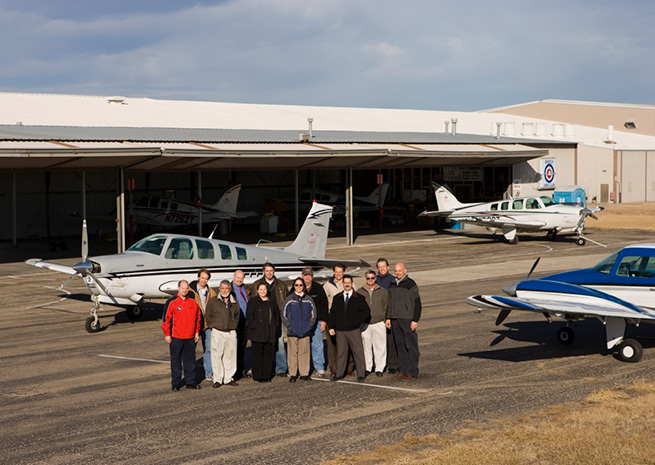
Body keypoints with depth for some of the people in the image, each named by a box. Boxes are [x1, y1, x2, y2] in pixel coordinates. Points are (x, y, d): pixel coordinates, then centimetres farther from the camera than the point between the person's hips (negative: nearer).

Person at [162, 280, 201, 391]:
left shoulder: (193, 303, 5)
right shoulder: (173, 303, -6)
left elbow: (198, 318, 15)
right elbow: (166, 319, -3)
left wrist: (197, 332, 12)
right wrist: (167, 334, -4)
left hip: (190, 338, 3)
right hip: (176, 338, -3)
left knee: (190, 360, 9)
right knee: (176, 361, 3)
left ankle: (190, 382, 18)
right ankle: (176, 383, 11)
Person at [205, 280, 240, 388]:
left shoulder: (234, 302, 10)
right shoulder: (213, 301, 1)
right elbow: (208, 315, 7)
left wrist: (234, 325, 13)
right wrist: (212, 326, 1)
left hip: (231, 332, 3)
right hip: (218, 332, -3)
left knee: (230, 355, 5)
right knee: (217, 356, -4)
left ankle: (229, 378, 15)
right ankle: (217, 379, 2)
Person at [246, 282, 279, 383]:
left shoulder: (271, 302, 15)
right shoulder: (253, 301, 1)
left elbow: (276, 314, 22)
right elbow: (249, 315, -5)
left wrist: (275, 326, 10)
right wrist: (253, 326, -13)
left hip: (269, 333, 5)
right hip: (257, 333, -4)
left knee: (269, 354, 5)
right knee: (257, 355, -4)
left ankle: (267, 375, 12)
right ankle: (258, 376, 1)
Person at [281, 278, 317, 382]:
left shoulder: (308, 299, 8)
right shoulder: (289, 299, 2)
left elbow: (313, 313, 14)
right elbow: (284, 314, 5)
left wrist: (310, 325, 3)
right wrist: (288, 326, -2)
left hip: (305, 331, 2)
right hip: (292, 331, -2)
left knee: (304, 352, 3)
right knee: (292, 353, -1)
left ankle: (304, 373, 11)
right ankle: (292, 374, 5)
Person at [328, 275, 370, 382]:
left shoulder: (359, 298, 3)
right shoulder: (337, 298, 11)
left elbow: (366, 311, 5)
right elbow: (332, 313, 12)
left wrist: (358, 321, -5)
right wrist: (331, 327, 4)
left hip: (354, 330, -2)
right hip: (340, 330, 2)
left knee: (358, 351, -2)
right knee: (340, 352, 7)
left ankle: (361, 374, 4)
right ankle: (339, 373, 15)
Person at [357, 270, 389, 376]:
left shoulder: (383, 292, 6)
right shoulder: (360, 292, 8)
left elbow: (386, 307, 9)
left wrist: (385, 319, 1)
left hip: (379, 323, -1)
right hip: (364, 324, 1)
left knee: (379, 346, -2)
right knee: (366, 346, 4)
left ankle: (379, 368, 5)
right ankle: (367, 367, 13)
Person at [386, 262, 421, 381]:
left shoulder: (410, 284, -7)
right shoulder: (392, 284, 12)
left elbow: (417, 303, -9)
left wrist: (415, 320, -14)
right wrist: (388, 318, 14)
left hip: (407, 320, -6)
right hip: (395, 320, 6)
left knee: (411, 346, -4)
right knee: (400, 346, 8)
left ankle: (412, 372, -3)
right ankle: (402, 370, 13)